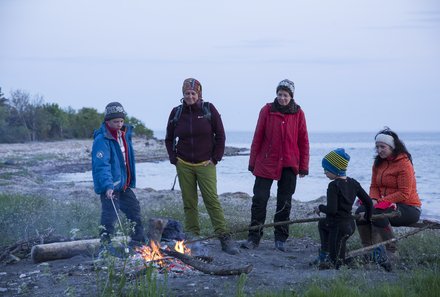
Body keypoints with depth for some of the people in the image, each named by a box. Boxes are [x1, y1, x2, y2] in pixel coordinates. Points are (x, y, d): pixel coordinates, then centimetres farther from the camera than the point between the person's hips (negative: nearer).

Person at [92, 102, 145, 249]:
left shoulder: (125, 133, 7)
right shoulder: (102, 139, -20)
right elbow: (101, 165, -29)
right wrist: (108, 185, -40)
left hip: (124, 184, 9)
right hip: (109, 186, -9)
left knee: (134, 209, 19)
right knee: (110, 215, -10)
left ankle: (138, 240, 35)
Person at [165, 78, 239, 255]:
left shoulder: (209, 109, -2)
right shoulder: (176, 112, 4)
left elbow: (220, 136, 1)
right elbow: (169, 139, 15)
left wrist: (215, 158, -2)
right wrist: (174, 159, 5)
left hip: (205, 164, -2)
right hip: (184, 165, 3)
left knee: (212, 201, -9)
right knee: (189, 203, 6)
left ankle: (224, 238, -6)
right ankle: (192, 238, 14)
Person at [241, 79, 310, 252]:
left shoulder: (298, 113, 1)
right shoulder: (267, 110, -1)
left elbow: (303, 141, 4)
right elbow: (258, 137, 1)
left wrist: (304, 166, 2)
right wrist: (252, 162, 1)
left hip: (289, 165, 1)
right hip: (266, 163, -1)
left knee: (284, 203, 8)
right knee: (259, 199, -3)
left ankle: (280, 239, 18)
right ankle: (254, 238, 6)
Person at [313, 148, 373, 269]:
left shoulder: (334, 185, -18)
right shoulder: (353, 183, 4)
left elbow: (331, 210, -24)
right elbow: (369, 202, 7)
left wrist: (320, 207, -4)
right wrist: (367, 218, 23)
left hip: (339, 227, -8)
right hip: (350, 224, 8)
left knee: (337, 263, 10)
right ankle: (325, 253, 32)